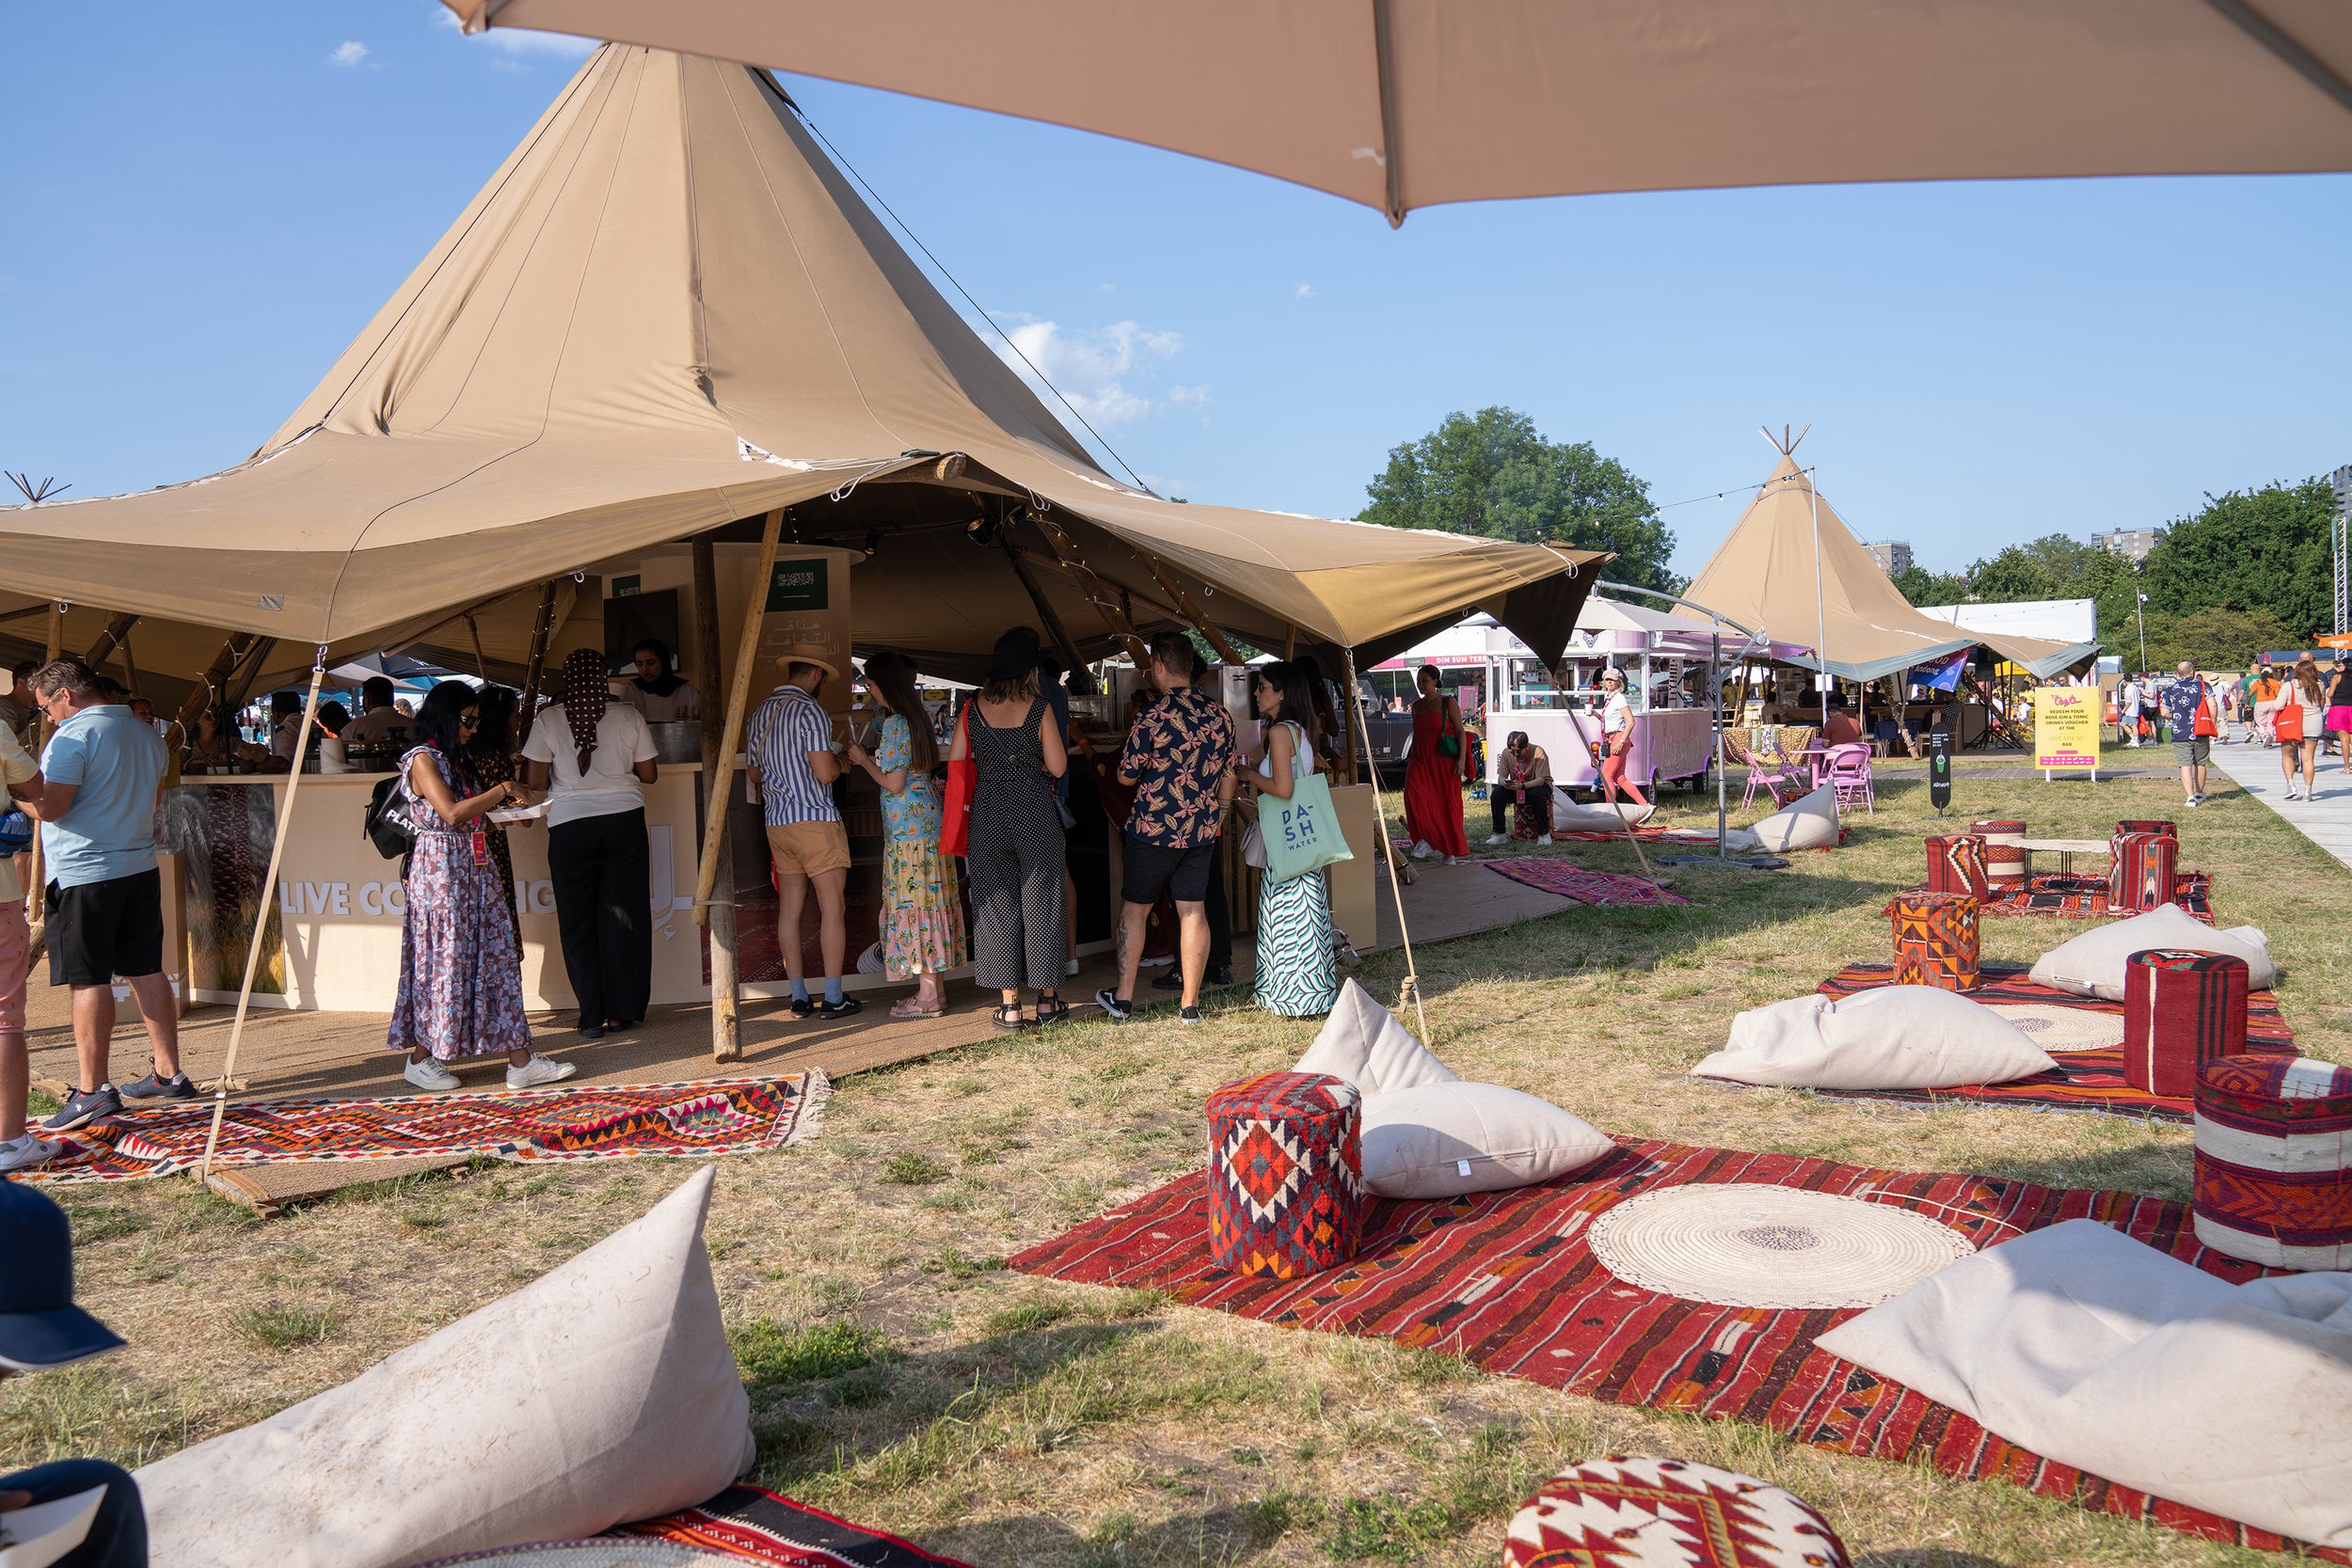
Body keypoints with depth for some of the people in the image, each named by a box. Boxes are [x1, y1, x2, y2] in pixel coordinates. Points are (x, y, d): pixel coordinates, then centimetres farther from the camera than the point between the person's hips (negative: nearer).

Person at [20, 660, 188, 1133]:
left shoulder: (74, 735, -12)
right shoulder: (147, 735, 13)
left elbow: (49, 806, -18)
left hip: (84, 873, -8)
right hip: (141, 867, 8)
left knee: (89, 980, -4)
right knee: (146, 971, 12)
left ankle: (92, 1090, -1)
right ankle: (169, 1074, 17)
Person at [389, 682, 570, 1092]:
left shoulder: (454, 759, 17)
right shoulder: (423, 759, -10)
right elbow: (451, 813, -21)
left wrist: (505, 811, 5)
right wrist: (501, 792, -14)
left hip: (476, 869, 9)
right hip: (440, 870, -9)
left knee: (496, 957, 4)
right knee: (444, 960, -2)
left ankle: (521, 1061, 3)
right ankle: (421, 1059, 14)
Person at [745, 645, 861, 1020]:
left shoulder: (759, 714, 12)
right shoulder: (810, 711, -12)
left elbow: (756, 773, 20)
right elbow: (825, 773, -17)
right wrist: (838, 763, 4)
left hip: (776, 821, 7)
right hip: (815, 820, -7)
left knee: (789, 908, 9)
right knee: (832, 908, -1)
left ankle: (799, 997, 12)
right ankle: (834, 999, -1)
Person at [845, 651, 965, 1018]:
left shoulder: (894, 723, -16)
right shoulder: (914, 717, 13)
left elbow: (893, 783, -17)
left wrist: (864, 760, -3)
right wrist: (870, 757, 21)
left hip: (908, 826, -9)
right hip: (927, 820, 9)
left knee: (915, 902, -4)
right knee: (927, 902, 12)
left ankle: (928, 997, 0)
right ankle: (934, 988, 18)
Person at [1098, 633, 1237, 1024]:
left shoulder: (1154, 718, -15)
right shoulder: (1220, 715, 2)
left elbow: (1126, 776, -9)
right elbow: (1230, 774, 9)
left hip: (1153, 830, -5)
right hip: (1202, 831, 5)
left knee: (1134, 910, 9)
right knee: (1193, 911, 8)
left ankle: (1123, 999, 16)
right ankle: (1190, 1003, 11)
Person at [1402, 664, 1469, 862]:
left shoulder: (1448, 703, -2)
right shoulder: (1416, 706, 13)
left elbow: (1460, 732, -4)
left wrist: (1461, 759, -12)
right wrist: (1412, 760, 18)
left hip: (1444, 761, -4)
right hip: (1421, 759, 4)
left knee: (1447, 803, -1)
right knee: (1413, 792, -21)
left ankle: (1450, 851, 11)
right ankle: (1428, 839, -13)